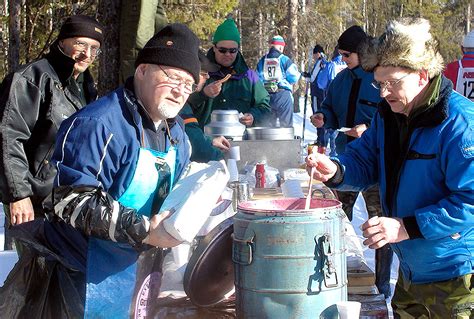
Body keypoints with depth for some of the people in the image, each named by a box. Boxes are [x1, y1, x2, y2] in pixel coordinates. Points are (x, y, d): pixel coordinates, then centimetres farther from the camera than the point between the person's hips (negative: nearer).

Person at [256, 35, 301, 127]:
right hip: (283, 95, -4)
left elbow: (258, 79, 9)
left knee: (269, 124, 12)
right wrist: (298, 74, 13)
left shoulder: (262, 61, 7)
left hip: (266, 96, 5)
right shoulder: (285, 60, -7)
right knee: (286, 124, 0)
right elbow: (293, 78, -6)